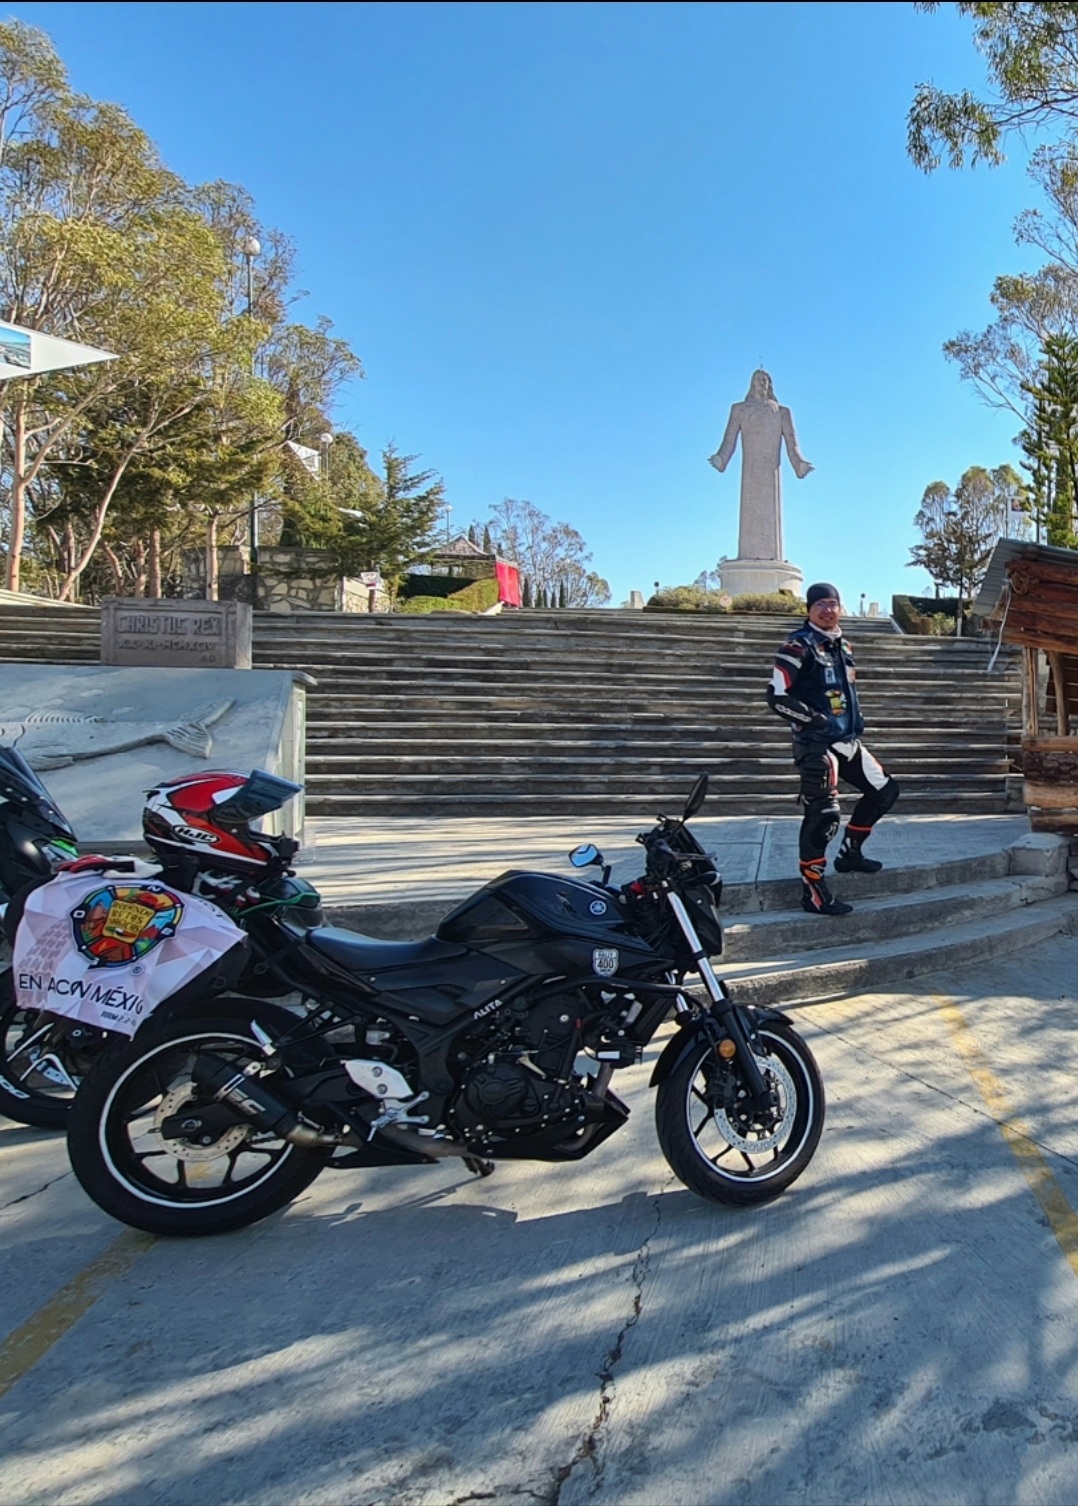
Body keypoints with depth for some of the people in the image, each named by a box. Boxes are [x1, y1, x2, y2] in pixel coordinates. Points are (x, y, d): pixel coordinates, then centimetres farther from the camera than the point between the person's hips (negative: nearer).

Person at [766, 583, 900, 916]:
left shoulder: (842, 646, 15)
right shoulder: (799, 646, -10)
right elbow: (777, 697, -17)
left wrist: (857, 718, 14)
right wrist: (814, 719, -19)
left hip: (847, 741, 9)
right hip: (816, 744, -9)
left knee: (885, 791, 16)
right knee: (823, 815, -13)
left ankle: (850, 853, 30)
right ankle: (814, 893, -5)